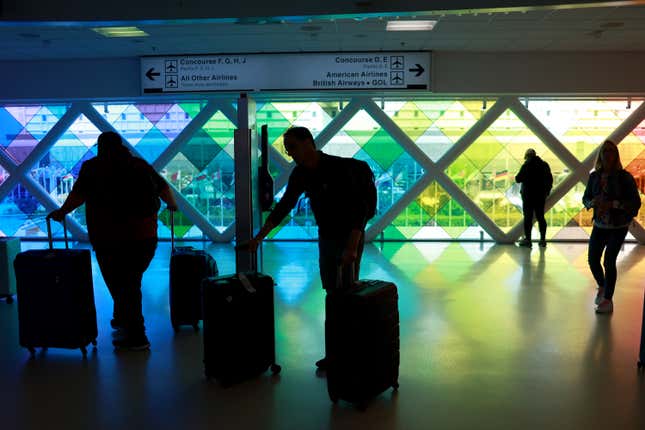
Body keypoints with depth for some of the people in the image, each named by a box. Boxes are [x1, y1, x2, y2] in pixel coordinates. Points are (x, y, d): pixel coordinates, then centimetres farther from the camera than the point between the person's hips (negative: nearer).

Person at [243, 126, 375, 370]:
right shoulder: (300, 174, 1)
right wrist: (259, 237, 7)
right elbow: (283, 207, 9)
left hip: (349, 237, -7)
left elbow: (360, 208, -26)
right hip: (326, 237, 7)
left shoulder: (338, 168, -22)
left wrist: (352, 247, -33)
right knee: (331, 294, 9)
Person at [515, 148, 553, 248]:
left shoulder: (526, 165, -12)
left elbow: (518, 179, -12)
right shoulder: (544, 165, 5)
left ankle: (527, 240, 2)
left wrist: (517, 177, 9)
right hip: (541, 195, 5)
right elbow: (550, 179, 10)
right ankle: (543, 239, 12)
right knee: (540, 217, 11)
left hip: (529, 195, -5)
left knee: (528, 217, 0)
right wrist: (547, 191, 18)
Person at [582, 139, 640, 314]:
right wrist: (593, 202, -15)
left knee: (609, 261, -6)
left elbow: (635, 202, -14)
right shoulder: (594, 176, -1)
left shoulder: (624, 177, -12)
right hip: (599, 225, 4)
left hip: (618, 227, -4)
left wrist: (613, 204, -26)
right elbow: (585, 198, 7)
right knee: (592, 259, 5)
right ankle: (602, 286, 36)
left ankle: (608, 301, 7)